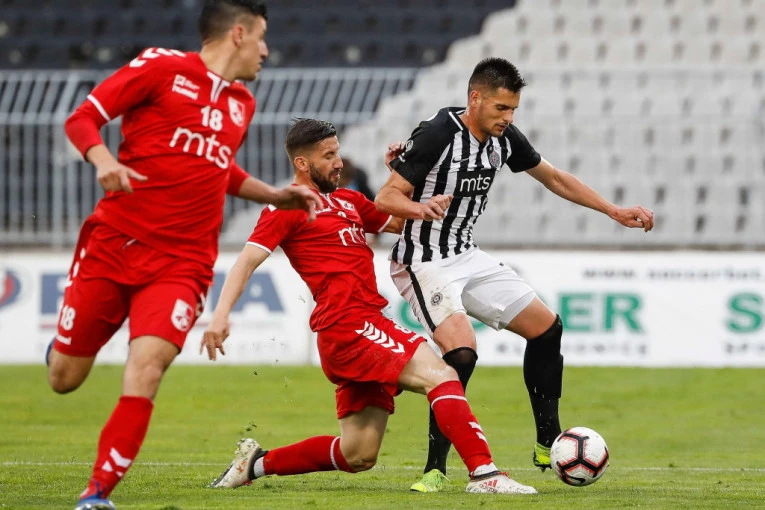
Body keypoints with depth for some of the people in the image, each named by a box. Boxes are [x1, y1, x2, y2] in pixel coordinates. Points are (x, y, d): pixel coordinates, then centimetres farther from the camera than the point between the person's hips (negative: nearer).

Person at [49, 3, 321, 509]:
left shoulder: (242, 103, 17)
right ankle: (64, 344, 41)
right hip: (113, 243, -3)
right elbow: (83, 118, -3)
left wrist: (278, 195, 25)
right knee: (64, 378, 3)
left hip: (182, 263, 3)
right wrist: (104, 160, -22)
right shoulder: (162, 67, -1)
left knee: (146, 367, -21)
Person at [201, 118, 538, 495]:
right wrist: (221, 314, -23)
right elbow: (248, 260, -10)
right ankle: (484, 474, -30)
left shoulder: (347, 201, 23)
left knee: (357, 457, 11)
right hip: (349, 327, -9)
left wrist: (420, 208, 10)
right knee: (441, 375, -22)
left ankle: (256, 463, 23)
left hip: (368, 327, 9)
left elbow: (399, 222, 32)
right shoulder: (288, 206, -1)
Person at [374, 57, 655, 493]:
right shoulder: (438, 134, -21)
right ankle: (436, 468, -17)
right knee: (461, 352, -28)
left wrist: (615, 211, 14)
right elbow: (386, 199, -21)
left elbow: (554, 178, 16)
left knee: (546, 327, 9)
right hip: (425, 263, -8)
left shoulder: (505, 138, 0)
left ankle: (548, 446, 20)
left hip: (468, 257, 8)